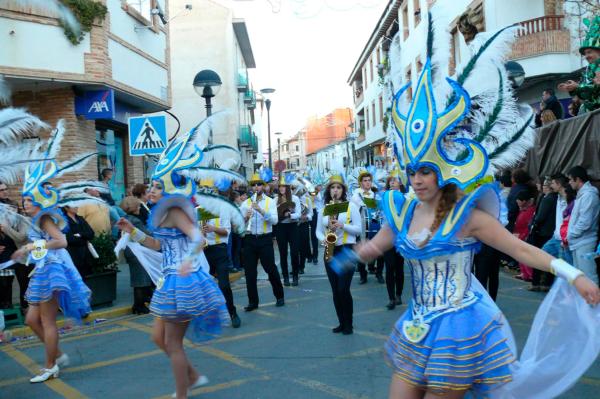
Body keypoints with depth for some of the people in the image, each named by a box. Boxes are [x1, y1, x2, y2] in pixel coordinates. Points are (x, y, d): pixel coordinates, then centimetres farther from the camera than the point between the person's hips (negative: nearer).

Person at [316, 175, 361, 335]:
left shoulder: (351, 206, -3)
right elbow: (318, 230, 12)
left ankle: (349, 324, 7)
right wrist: (323, 239, -9)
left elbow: (359, 229, -5)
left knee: (343, 289, -9)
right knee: (335, 290, 7)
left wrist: (342, 225, -19)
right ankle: (342, 323, 20)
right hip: (330, 251, 4)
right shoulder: (323, 208, 9)